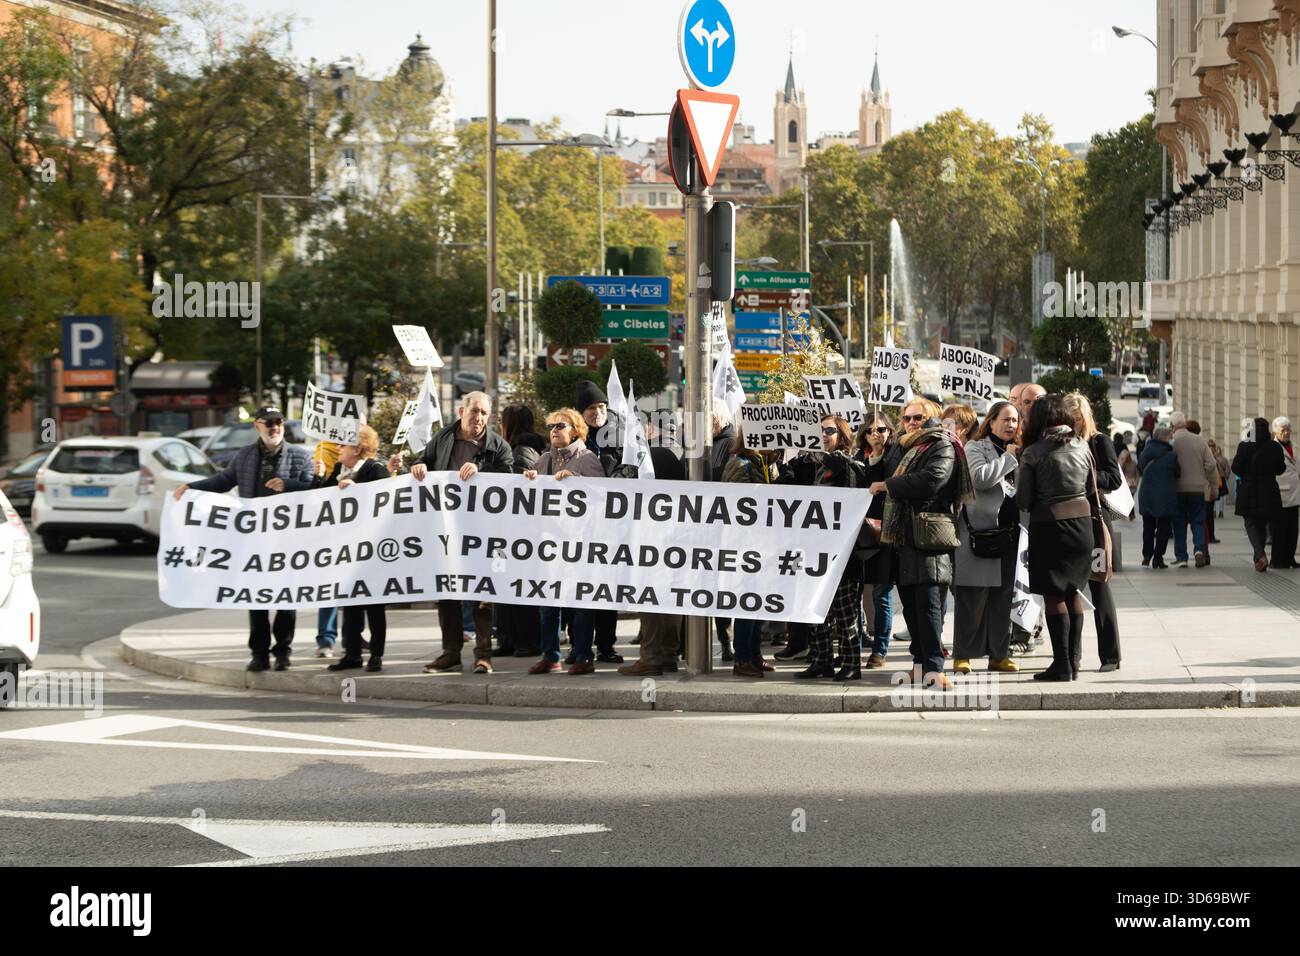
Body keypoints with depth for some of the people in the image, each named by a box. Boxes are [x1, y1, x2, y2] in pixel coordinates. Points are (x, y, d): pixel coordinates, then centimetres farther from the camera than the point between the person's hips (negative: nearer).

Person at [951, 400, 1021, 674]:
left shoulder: (1012, 451, 19)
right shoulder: (975, 447, -2)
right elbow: (979, 478, -21)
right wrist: (1008, 458, -14)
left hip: (1007, 532, 7)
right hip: (979, 532, -7)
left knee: (1003, 595, 8)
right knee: (973, 597, -3)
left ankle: (999, 654, 13)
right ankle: (963, 655, 3)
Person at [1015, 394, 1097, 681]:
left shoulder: (1033, 453, -10)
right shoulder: (1082, 446, 3)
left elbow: (1023, 500, -7)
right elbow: (1092, 490, 10)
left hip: (1049, 526, -5)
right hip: (1082, 520, 5)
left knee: (1054, 595, 1)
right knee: (1072, 592, 14)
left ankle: (1062, 664, -1)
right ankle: (1074, 660, 14)